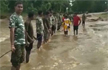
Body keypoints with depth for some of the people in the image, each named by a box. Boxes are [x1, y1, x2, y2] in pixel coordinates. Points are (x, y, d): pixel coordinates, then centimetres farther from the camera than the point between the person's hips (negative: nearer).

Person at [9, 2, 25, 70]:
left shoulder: (21, 17, 13)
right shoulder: (13, 17, -12)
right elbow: (12, 31, -19)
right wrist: (12, 45, -24)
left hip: (22, 42, 8)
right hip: (17, 43, -8)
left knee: (20, 60, 18)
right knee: (15, 62, 0)